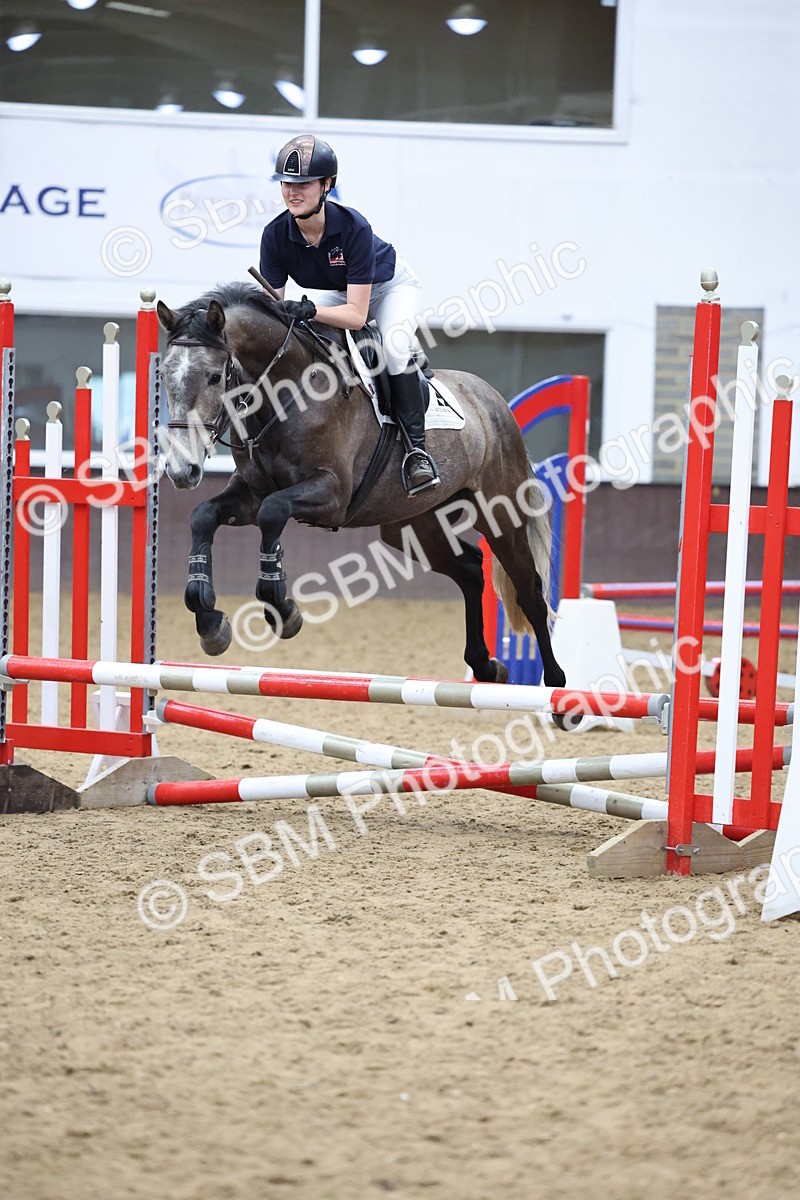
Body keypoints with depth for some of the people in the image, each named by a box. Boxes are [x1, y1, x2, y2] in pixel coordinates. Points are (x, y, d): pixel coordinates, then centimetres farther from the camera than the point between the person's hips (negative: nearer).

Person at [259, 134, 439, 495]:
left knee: (395, 344, -32)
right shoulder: (275, 235, -25)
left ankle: (416, 448, -25)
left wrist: (310, 310, -57)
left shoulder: (354, 227, -38)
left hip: (391, 287, -6)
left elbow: (356, 315, -40)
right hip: (341, 294, 6)